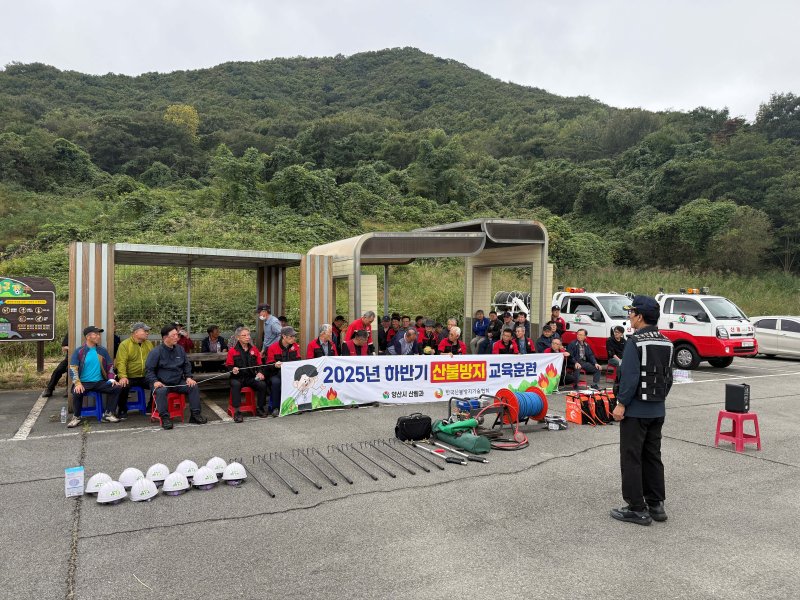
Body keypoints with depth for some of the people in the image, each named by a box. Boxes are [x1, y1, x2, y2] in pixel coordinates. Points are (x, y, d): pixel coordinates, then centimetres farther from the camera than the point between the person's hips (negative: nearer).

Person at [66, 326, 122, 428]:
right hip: (84, 382, -3)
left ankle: (108, 414, -6)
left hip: (100, 382, 3)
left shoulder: (102, 351, 10)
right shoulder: (79, 352, 0)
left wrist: (112, 379, -2)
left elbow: (110, 366, 15)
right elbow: (73, 368, -7)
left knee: (116, 388, -20)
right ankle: (76, 417, -8)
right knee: (77, 393, -34)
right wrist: (78, 383, -22)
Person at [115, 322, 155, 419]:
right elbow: (121, 362, -15)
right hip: (129, 378, -4)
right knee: (123, 386, -32)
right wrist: (123, 376, -30)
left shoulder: (149, 344, 12)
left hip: (145, 377, 4)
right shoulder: (124, 344, -4)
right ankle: (122, 411, -3)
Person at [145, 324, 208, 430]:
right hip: (162, 383, -4)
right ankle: (165, 418, -27)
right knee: (161, 391, -36)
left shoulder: (180, 349, 10)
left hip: (178, 382, 4)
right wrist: (155, 381, -21)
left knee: (194, 387, -17)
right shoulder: (156, 352, -6)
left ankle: (195, 415, -9)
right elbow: (149, 369, -5)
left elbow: (187, 365, 20)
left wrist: (188, 377, 4)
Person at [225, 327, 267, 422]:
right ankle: (237, 412, -29)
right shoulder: (232, 351, 5)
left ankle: (260, 408, -5)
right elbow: (228, 365, 4)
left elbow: (259, 364, 15)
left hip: (252, 377, 3)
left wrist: (260, 372, -3)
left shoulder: (254, 349, 13)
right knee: (235, 385, -35)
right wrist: (233, 369, -18)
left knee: (262, 384, -24)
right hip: (238, 377, -2)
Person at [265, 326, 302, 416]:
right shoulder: (273, 348, -5)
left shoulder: (295, 346, 7)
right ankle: (275, 408, -20)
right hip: (277, 374, -3)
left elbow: (298, 361, 15)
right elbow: (269, 365, -5)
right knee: (276, 382, -35)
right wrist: (275, 365, -27)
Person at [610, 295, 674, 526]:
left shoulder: (636, 341, -16)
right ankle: (656, 505, 22)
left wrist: (621, 403, -15)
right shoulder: (666, 342, 9)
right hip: (658, 410, 8)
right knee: (653, 457, 16)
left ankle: (637, 509, 5)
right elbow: (668, 377, 14)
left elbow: (630, 376, -21)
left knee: (631, 459, 0)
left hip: (636, 410, -8)